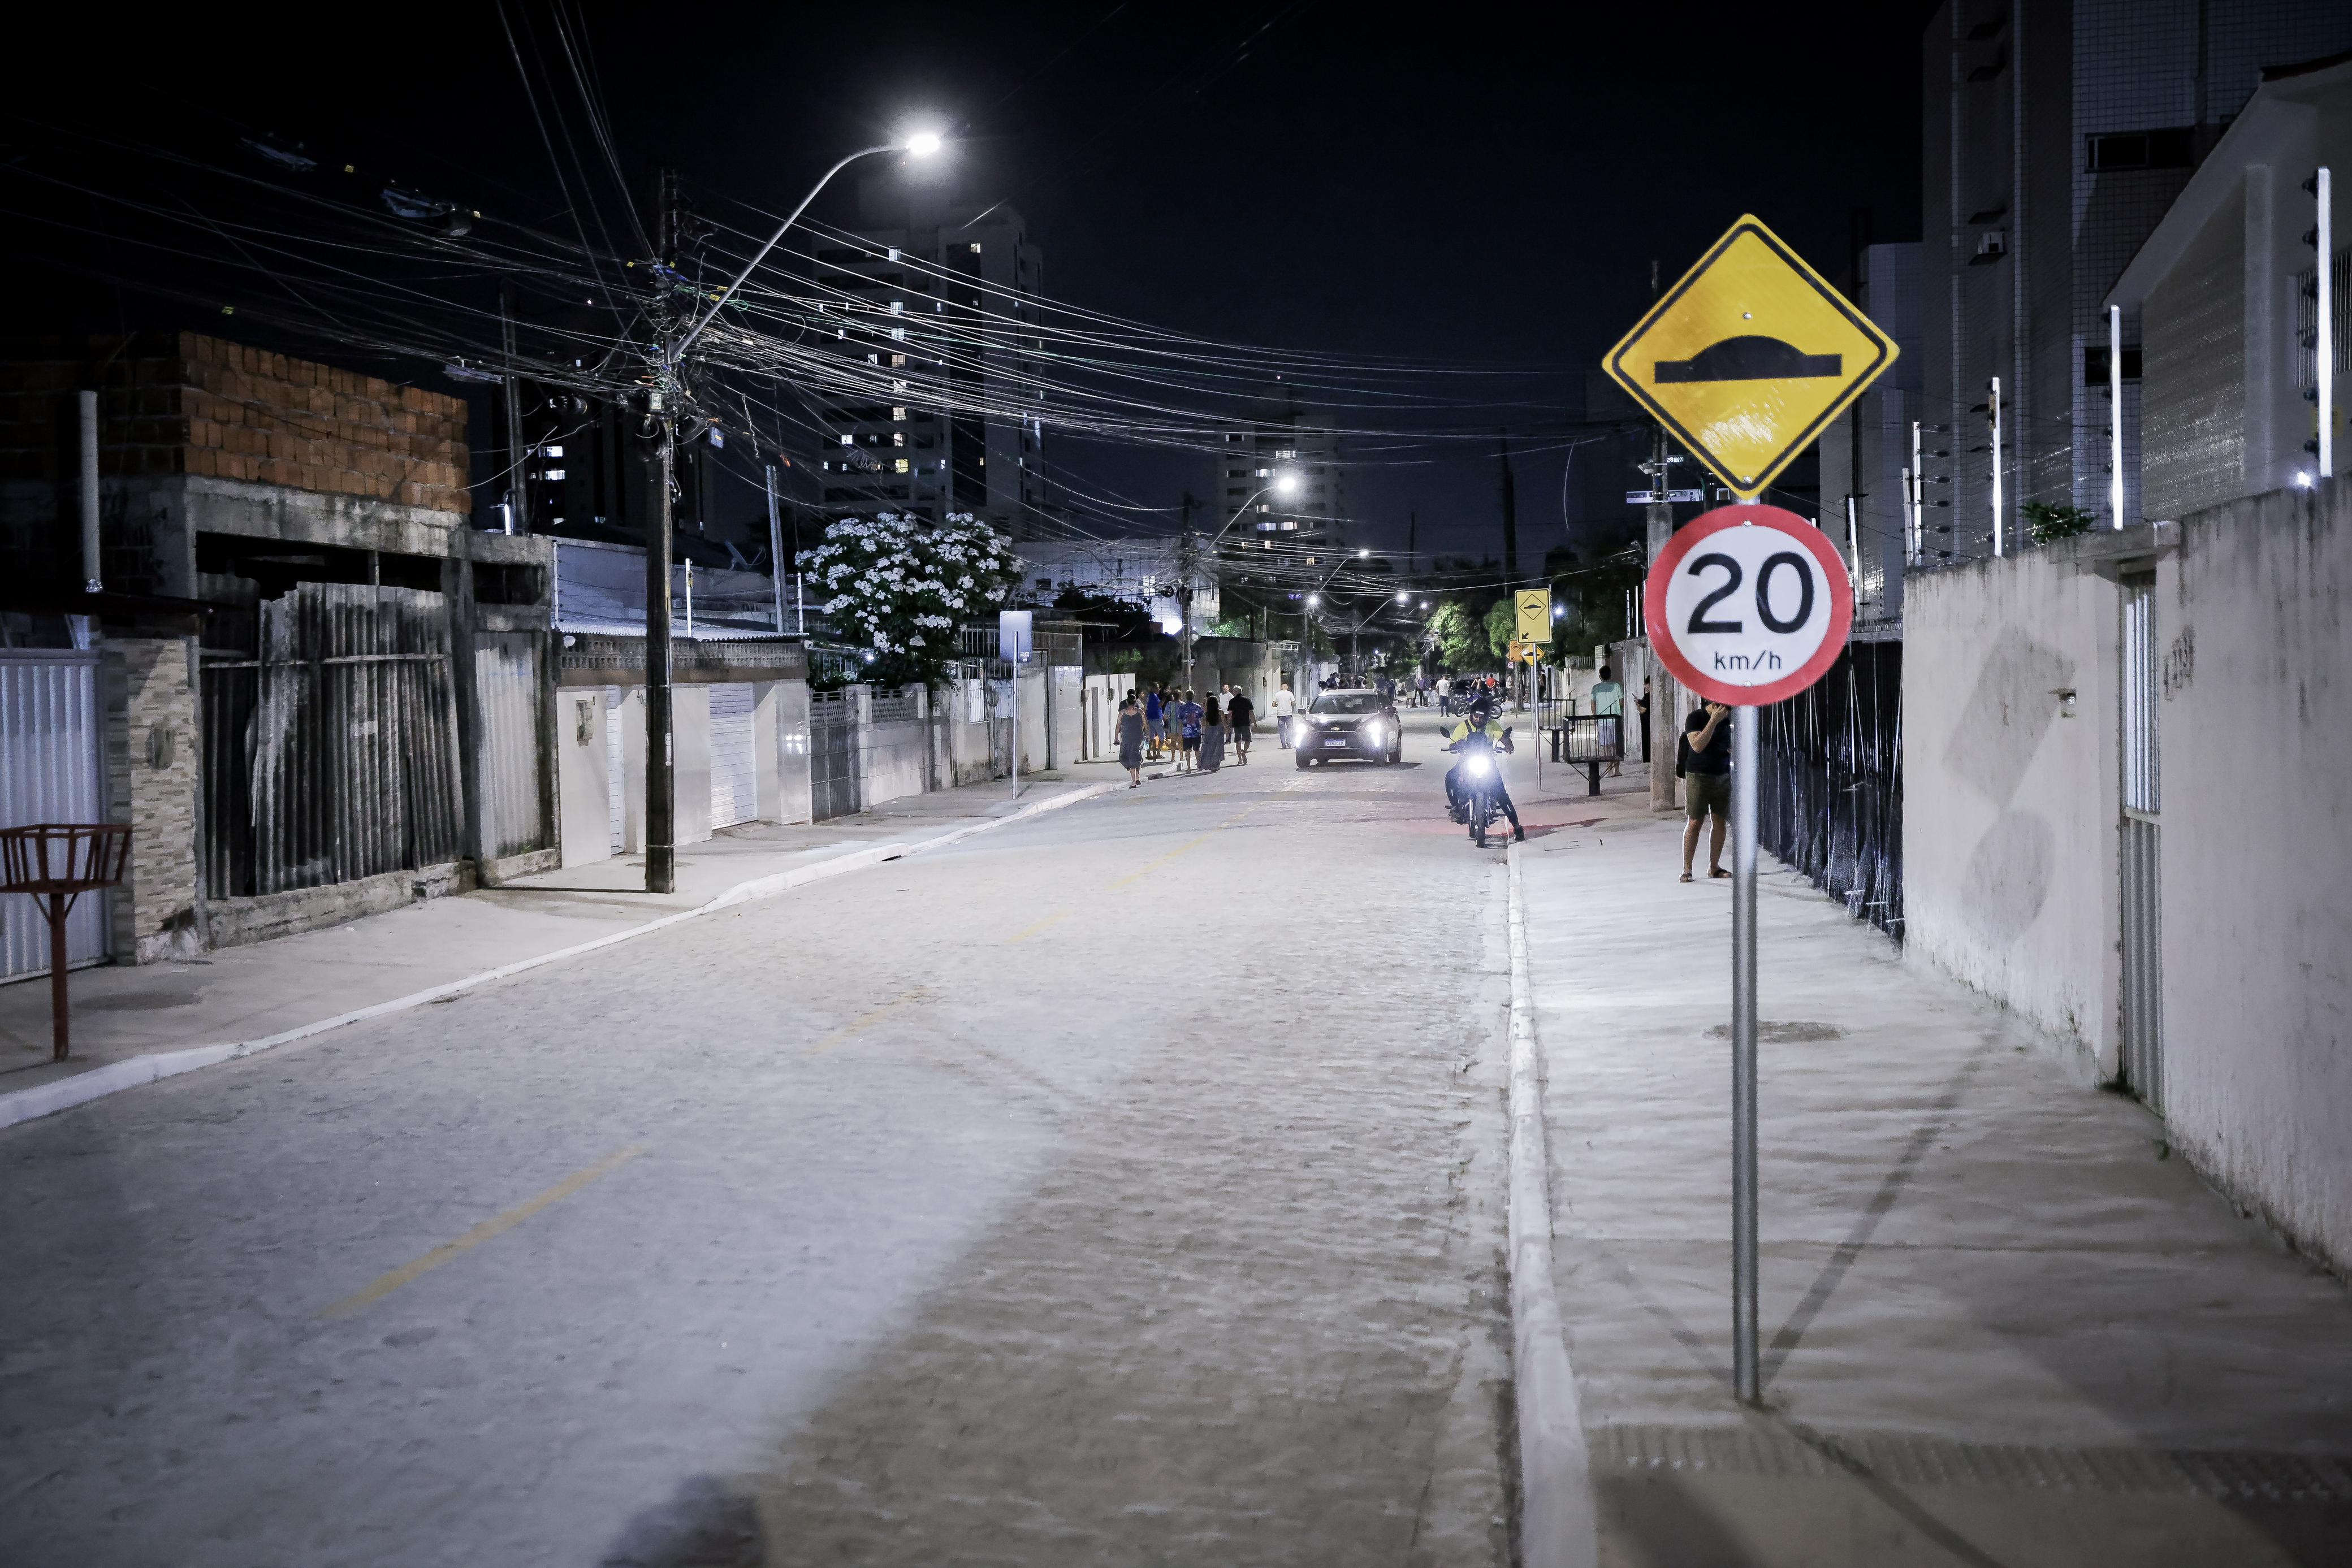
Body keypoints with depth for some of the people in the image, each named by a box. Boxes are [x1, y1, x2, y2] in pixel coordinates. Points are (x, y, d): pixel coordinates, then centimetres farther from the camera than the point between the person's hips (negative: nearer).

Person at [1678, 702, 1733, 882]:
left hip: (1723, 775, 6)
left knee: (1720, 822, 5)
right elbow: (1697, 746, -25)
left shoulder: (1727, 719, 8)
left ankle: (1714, 867, 14)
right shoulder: (1696, 718, -10)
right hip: (1699, 777, -6)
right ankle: (1686, 869, -1)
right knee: (1695, 822, -6)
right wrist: (1714, 720, -27)